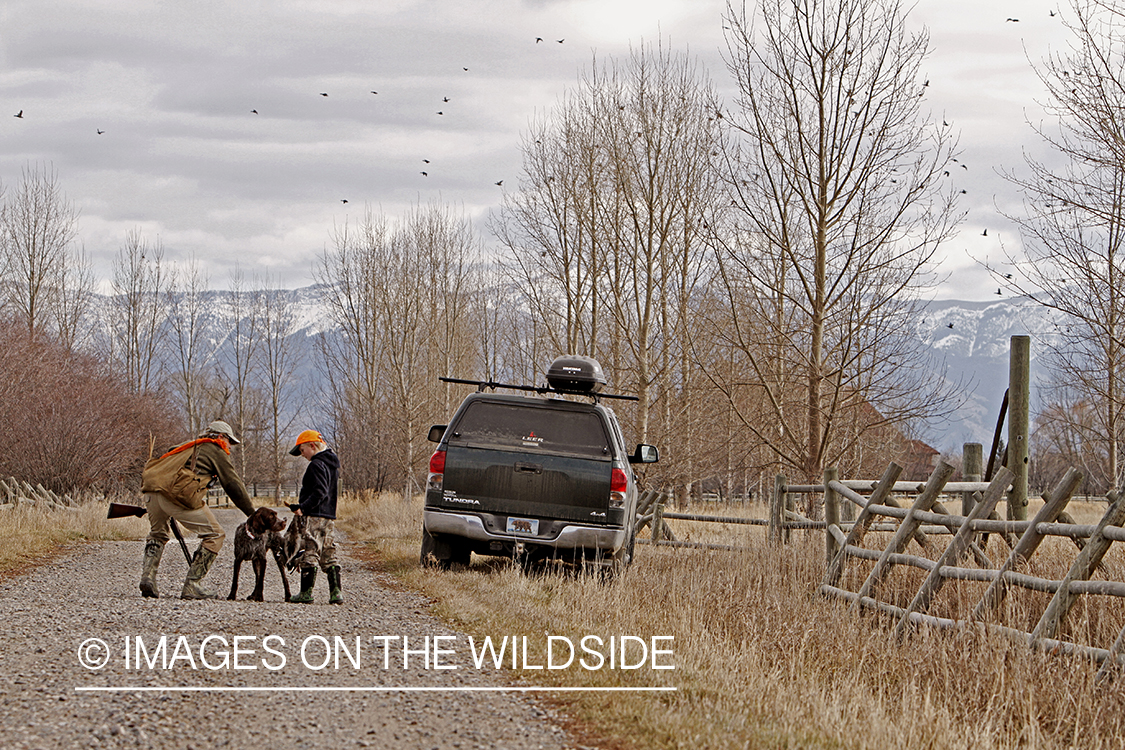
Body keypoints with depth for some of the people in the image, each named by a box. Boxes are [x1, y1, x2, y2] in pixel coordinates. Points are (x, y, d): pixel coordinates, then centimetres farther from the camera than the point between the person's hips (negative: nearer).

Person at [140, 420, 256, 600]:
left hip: (152, 491, 7)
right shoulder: (216, 452, 15)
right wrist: (252, 514, 16)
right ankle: (192, 586, 0)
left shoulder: (189, 446, 35)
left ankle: (148, 576, 12)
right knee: (214, 535, 4)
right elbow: (234, 485, 11)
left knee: (157, 533, 32)